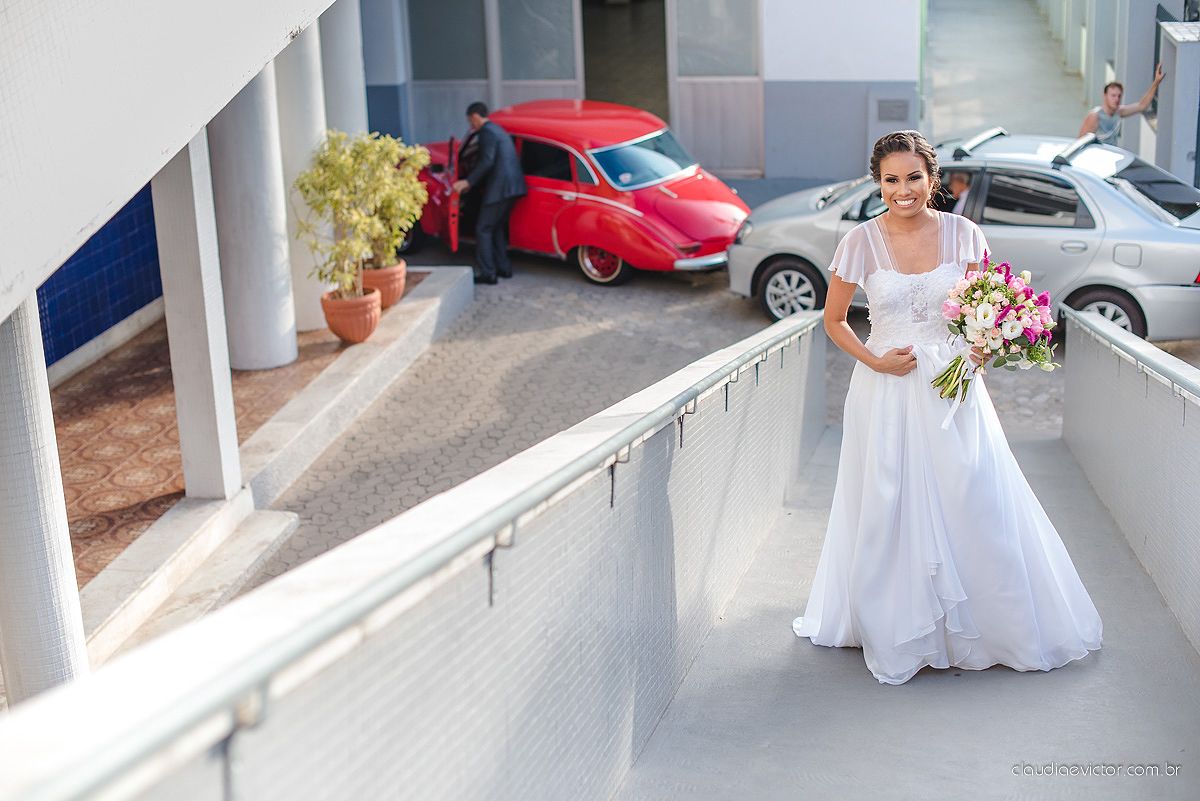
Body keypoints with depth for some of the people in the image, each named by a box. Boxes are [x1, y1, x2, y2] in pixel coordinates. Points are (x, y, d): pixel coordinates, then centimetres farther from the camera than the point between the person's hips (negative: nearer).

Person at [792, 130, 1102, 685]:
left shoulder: (962, 234, -1)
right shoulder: (862, 242, -5)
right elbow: (833, 321, 5)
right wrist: (875, 361, -9)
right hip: (886, 389, -1)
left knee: (975, 502, 1)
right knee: (889, 509, 3)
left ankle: (996, 624, 21)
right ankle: (898, 630, 20)